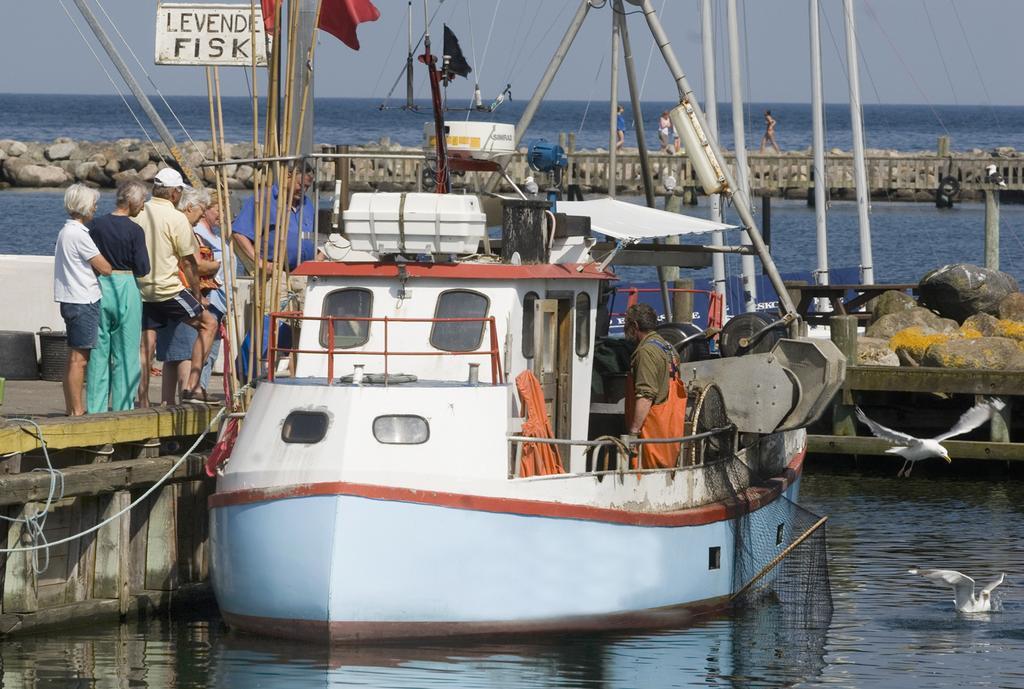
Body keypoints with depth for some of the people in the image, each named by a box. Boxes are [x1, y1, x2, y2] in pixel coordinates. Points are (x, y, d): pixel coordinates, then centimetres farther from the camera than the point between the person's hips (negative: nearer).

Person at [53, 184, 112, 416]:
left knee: (75, 358, 14)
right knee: (79, 359, -7)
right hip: (83, 302, -10)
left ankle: (72, 406, 18)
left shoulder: (66, 231, 14)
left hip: (70, 301, 10)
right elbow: (105, 268, -15)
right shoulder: (78, 234, -16)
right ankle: (77, 409, -6)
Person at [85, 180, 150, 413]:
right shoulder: (134, 231, -10)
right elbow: (142, 269, -10)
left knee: (98, 352, 10)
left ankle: (95, 409, 11)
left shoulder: (96, 225, 1)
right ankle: (122, 407, 6)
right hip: (126, 288, -4)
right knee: (126, 353, 5)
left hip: (99, 287, 4)